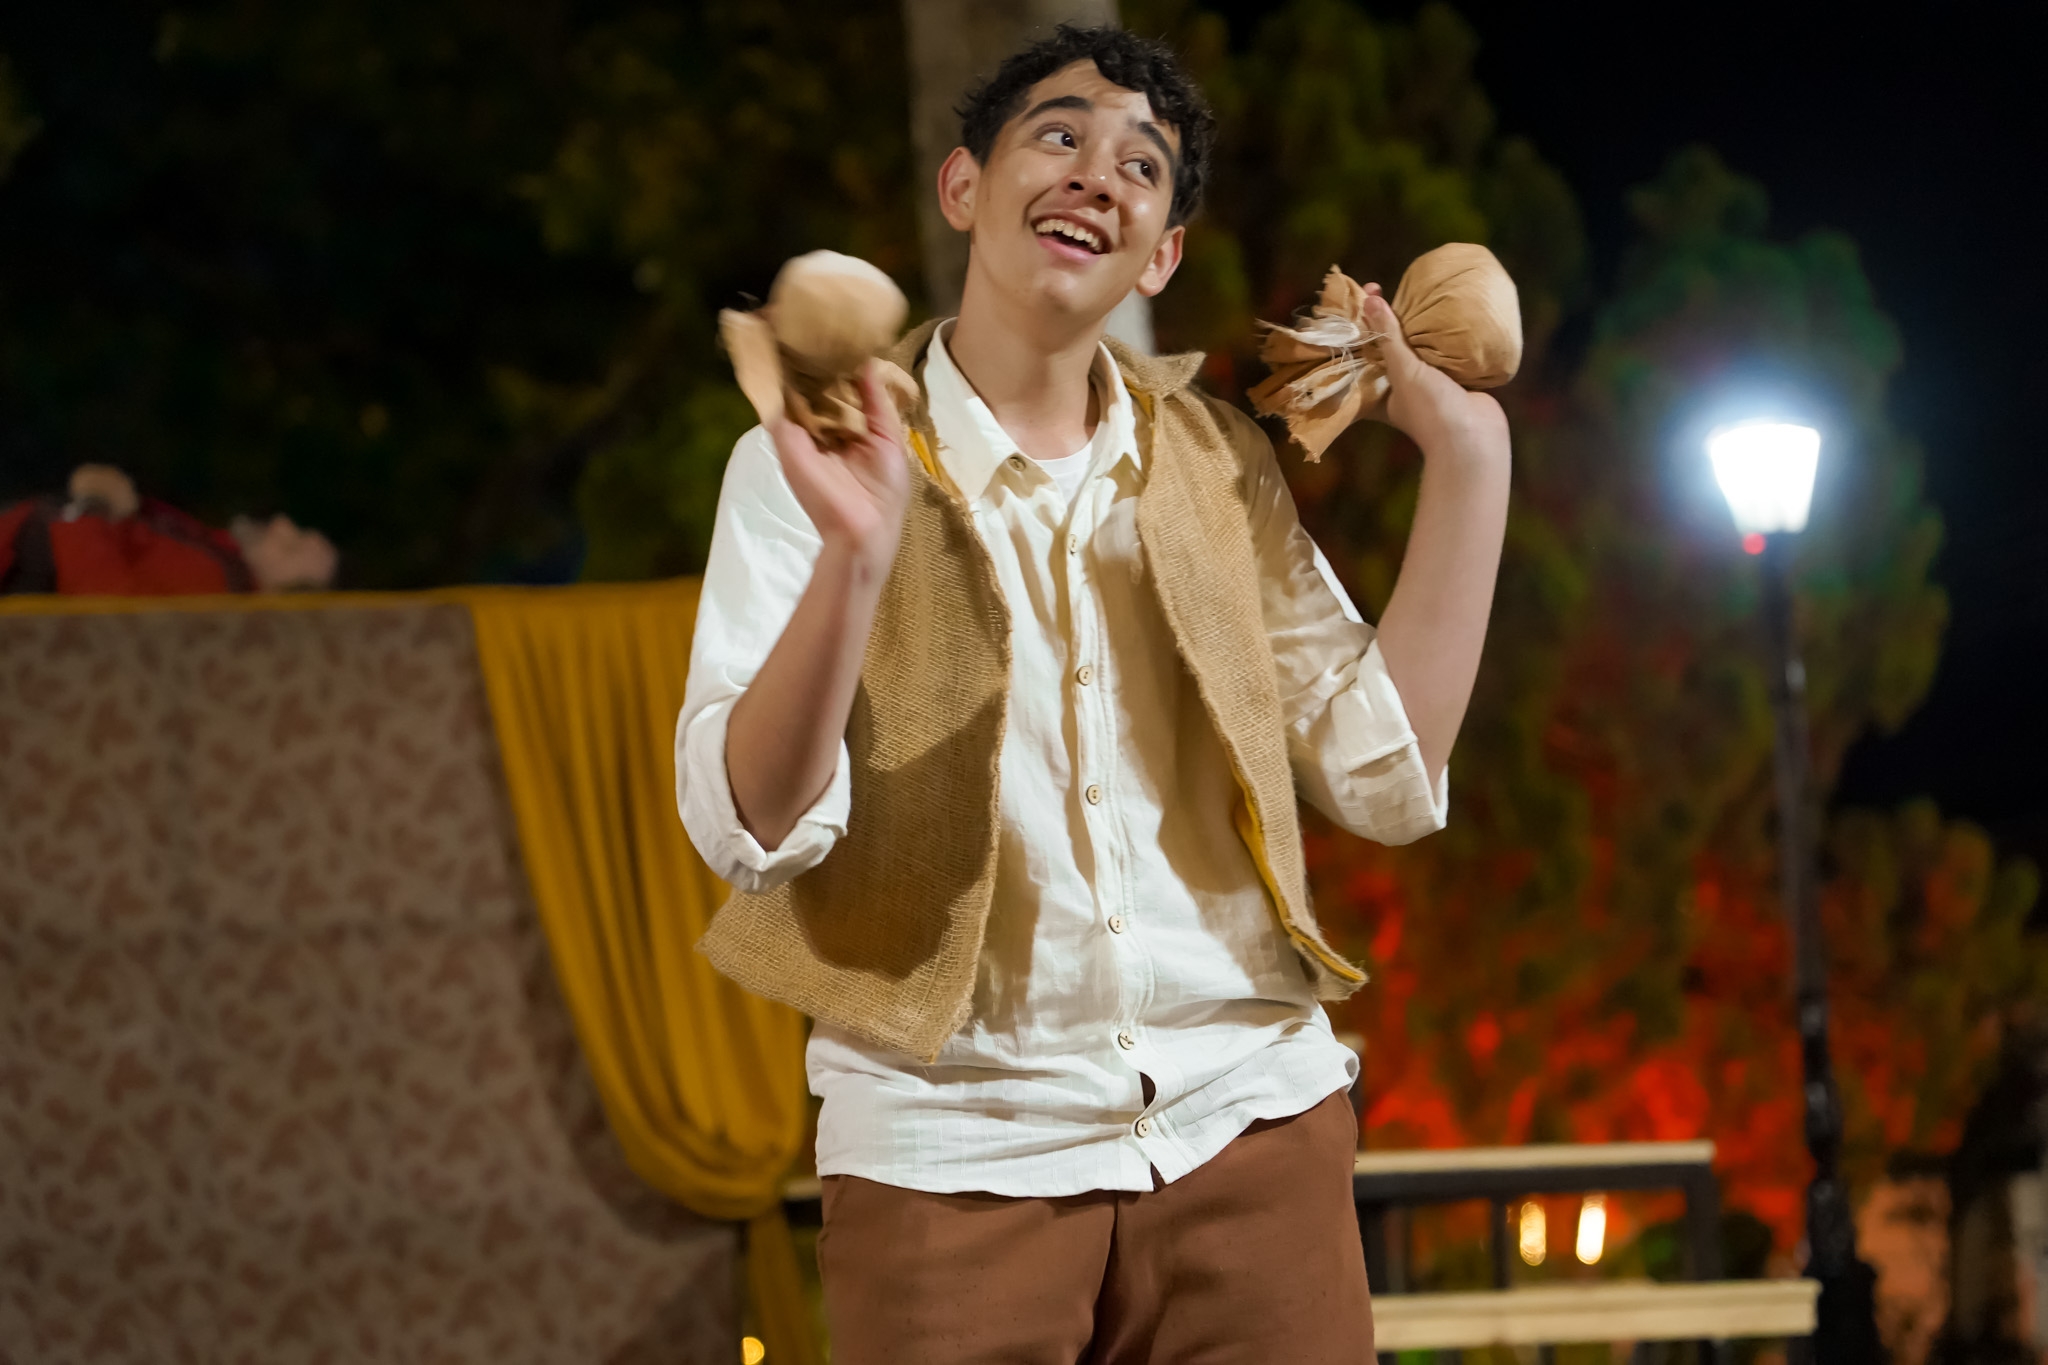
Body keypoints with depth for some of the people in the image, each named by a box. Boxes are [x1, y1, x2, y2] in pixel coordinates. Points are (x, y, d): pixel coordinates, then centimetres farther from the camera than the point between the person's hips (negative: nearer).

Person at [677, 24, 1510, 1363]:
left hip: (1249, 1118, 3)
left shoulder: (1217, 462, 9)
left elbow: (1388, 777, 3)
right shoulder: (813, 463, -2)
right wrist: (853, 555, -27)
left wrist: (1469, 460, 1)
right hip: (953, 1153, -3)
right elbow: (752, 826, -13)